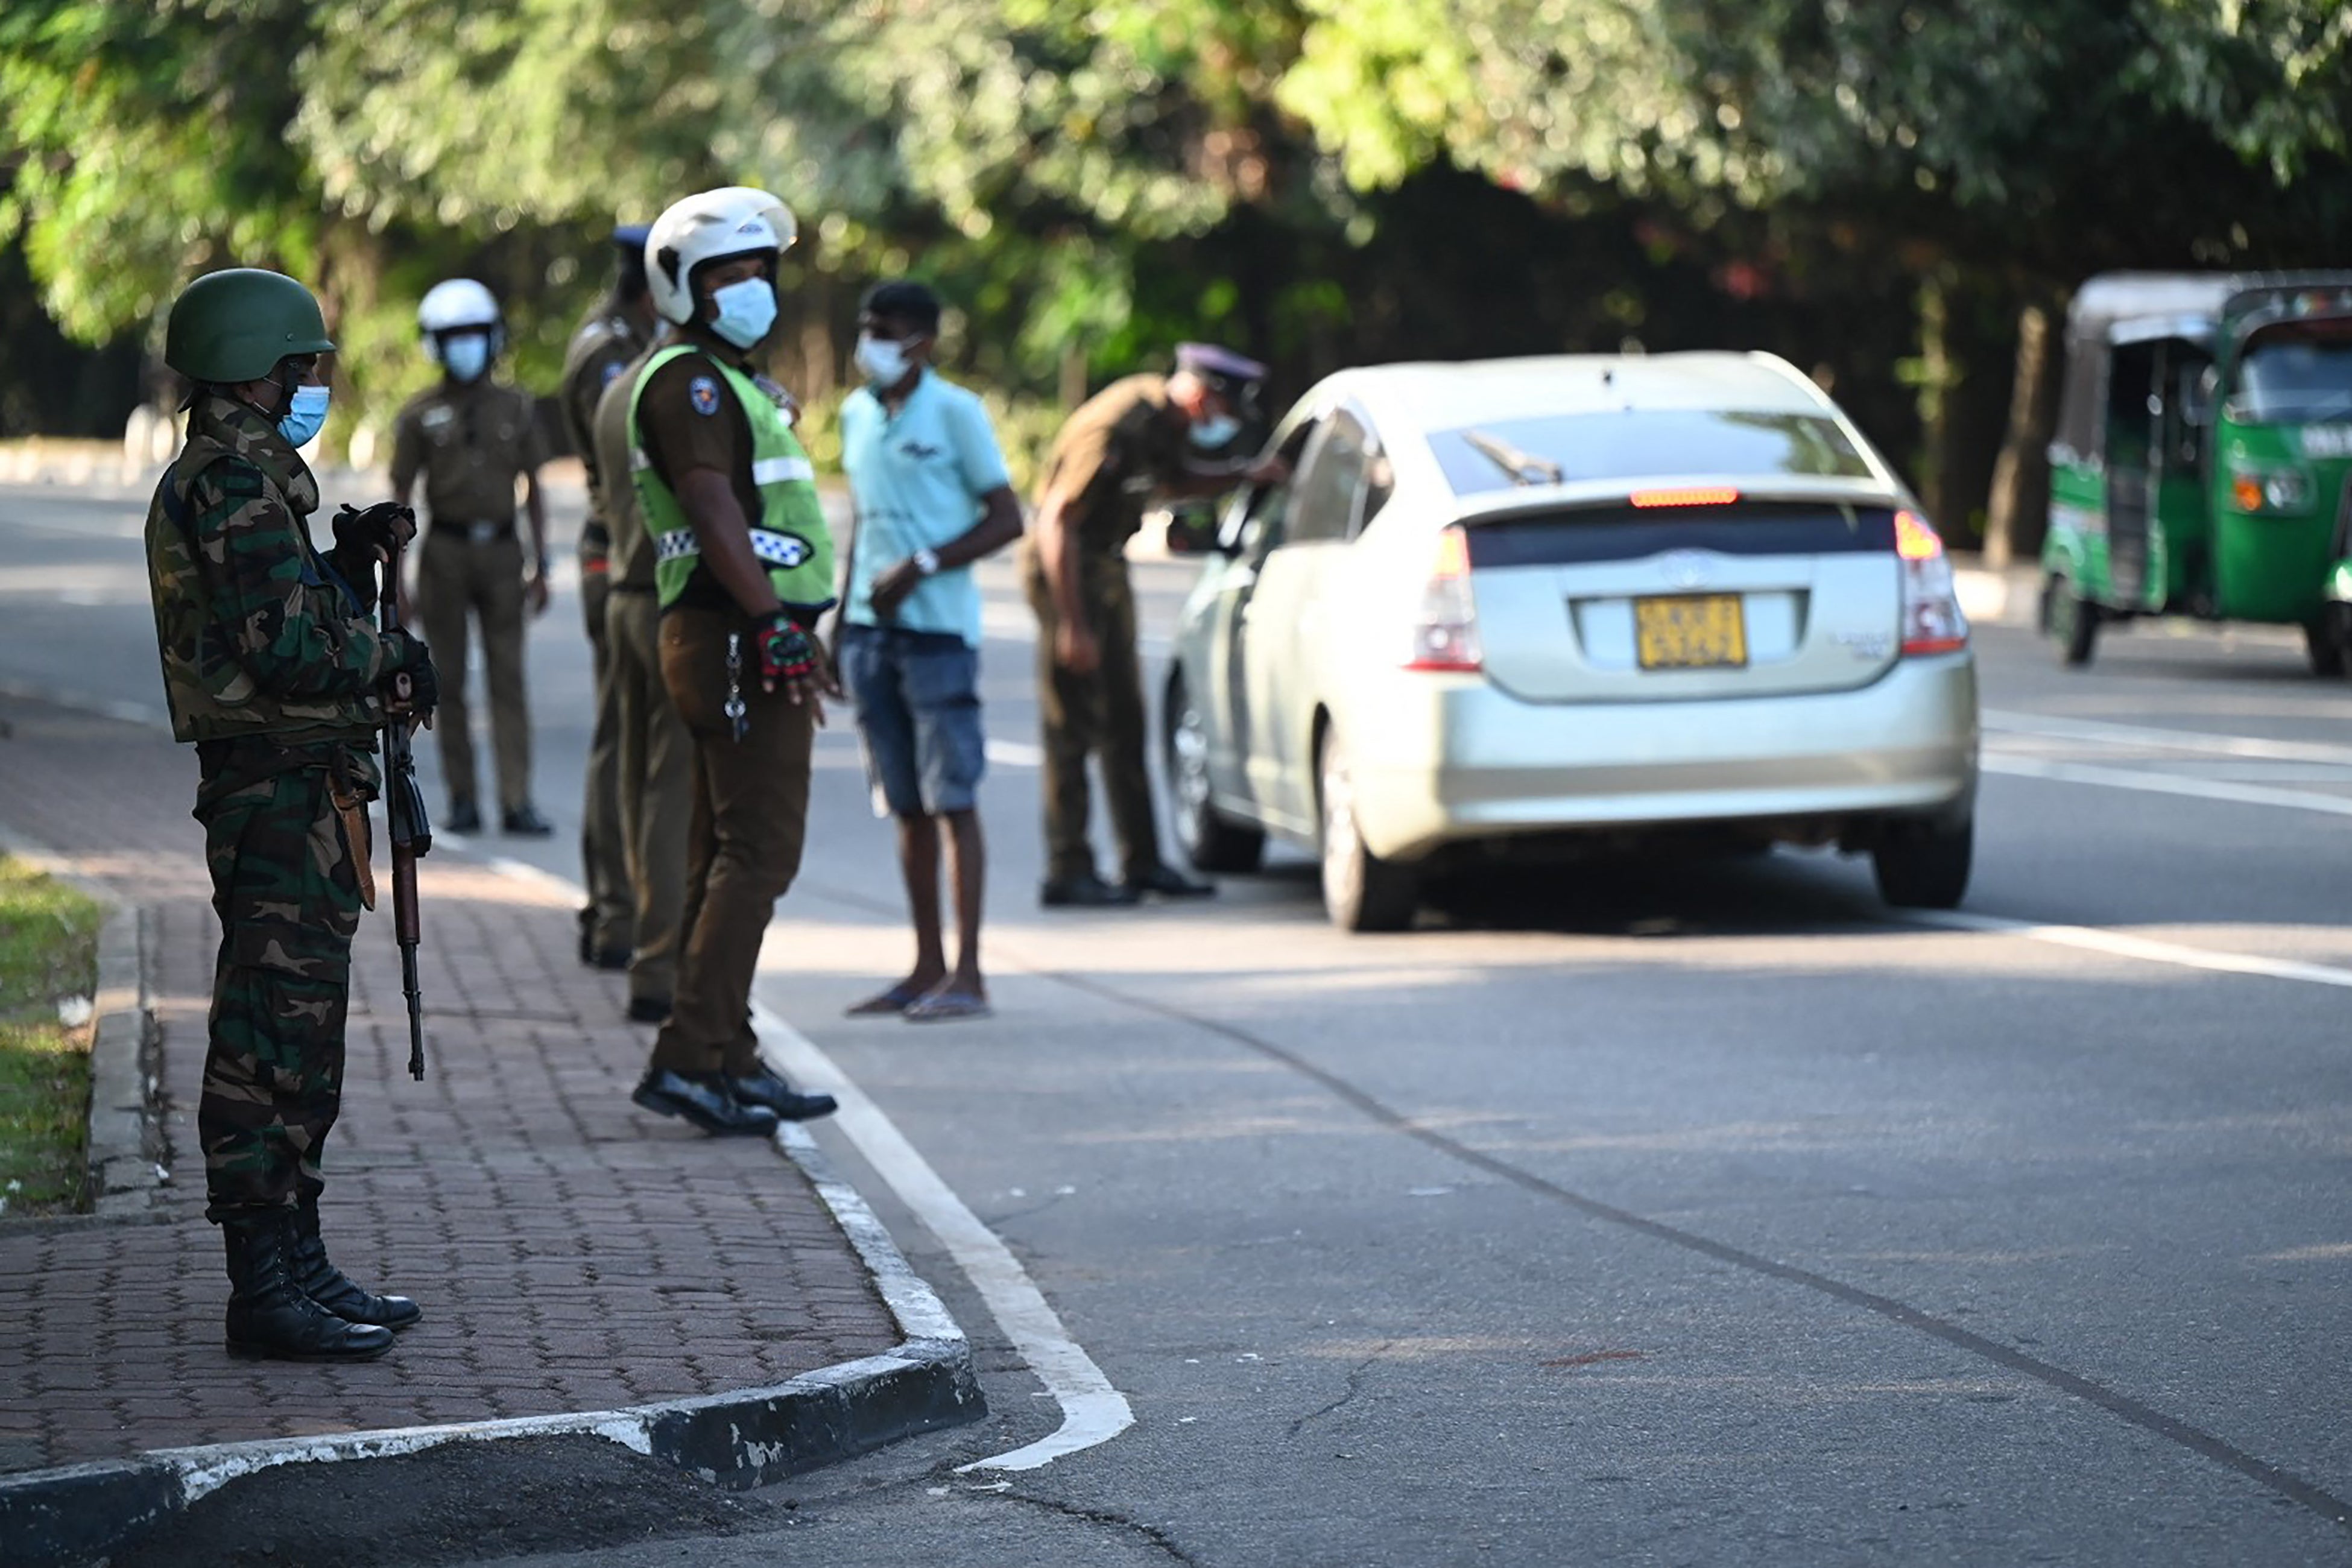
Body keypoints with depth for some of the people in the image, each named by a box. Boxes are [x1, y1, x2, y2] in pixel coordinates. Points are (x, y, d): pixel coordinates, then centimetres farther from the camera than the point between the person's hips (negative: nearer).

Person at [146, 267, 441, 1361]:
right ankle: (266, 1285, -10)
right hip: (278, 787, -11)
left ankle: (296, 1266, 21)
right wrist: (391, 652, -8)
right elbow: (283, 644, -22)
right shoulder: (232, 481, -14)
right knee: (275, 1030, -10)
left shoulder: (246, 477, 19)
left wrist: (350, 565, 10)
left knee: (297, 1031, 15)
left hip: (289, 789, 11)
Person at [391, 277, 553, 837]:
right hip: (445, 553, -1)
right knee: (450, 681, 3)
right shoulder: (421, 415, 2)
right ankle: (463, 800, 9)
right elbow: (400, 497, 3)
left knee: (509, 679, -4)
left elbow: (533, 491, 10)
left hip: (501, 553, 1)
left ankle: (516, 802, -7)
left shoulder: (515, 408, 7)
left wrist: (540, 567, 6)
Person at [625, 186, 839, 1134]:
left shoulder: (732, 381, 22)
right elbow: (713, 512, -22)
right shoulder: (687, 379, -11)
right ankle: (692, 1059, -16)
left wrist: (794, 632, 24)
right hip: (736, 637, -11)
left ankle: (725, 1059, 16)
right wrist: (774, 627, -28)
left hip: (746, 638, 11)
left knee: (727, 857, 12)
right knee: (759, 851, -13)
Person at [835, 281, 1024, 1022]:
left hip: (938, 628, -6)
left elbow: (1006, 520, -6)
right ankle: (928, 967, 12)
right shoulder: (857, 414, 15)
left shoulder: (954, 412, -5)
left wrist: (922, 567, -15)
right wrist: (841, 620, 17)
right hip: (871, 628, 6)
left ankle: (967, 974, -7)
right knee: (907, 806, 8)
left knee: (952, 798, -7)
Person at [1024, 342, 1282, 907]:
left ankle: (1143, 863, 17)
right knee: (1073, 727, -7)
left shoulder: (1163, 423, 1)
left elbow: (1176, 480, 24)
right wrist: (1071, 625, -25)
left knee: (1126, 718, 11)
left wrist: (1246, 475, 8)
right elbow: (1057, 523, -26)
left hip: (1107, 567, 9)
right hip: (1065, 568, -9)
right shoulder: (1115, 429, -26)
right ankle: (1069, 871, -2)